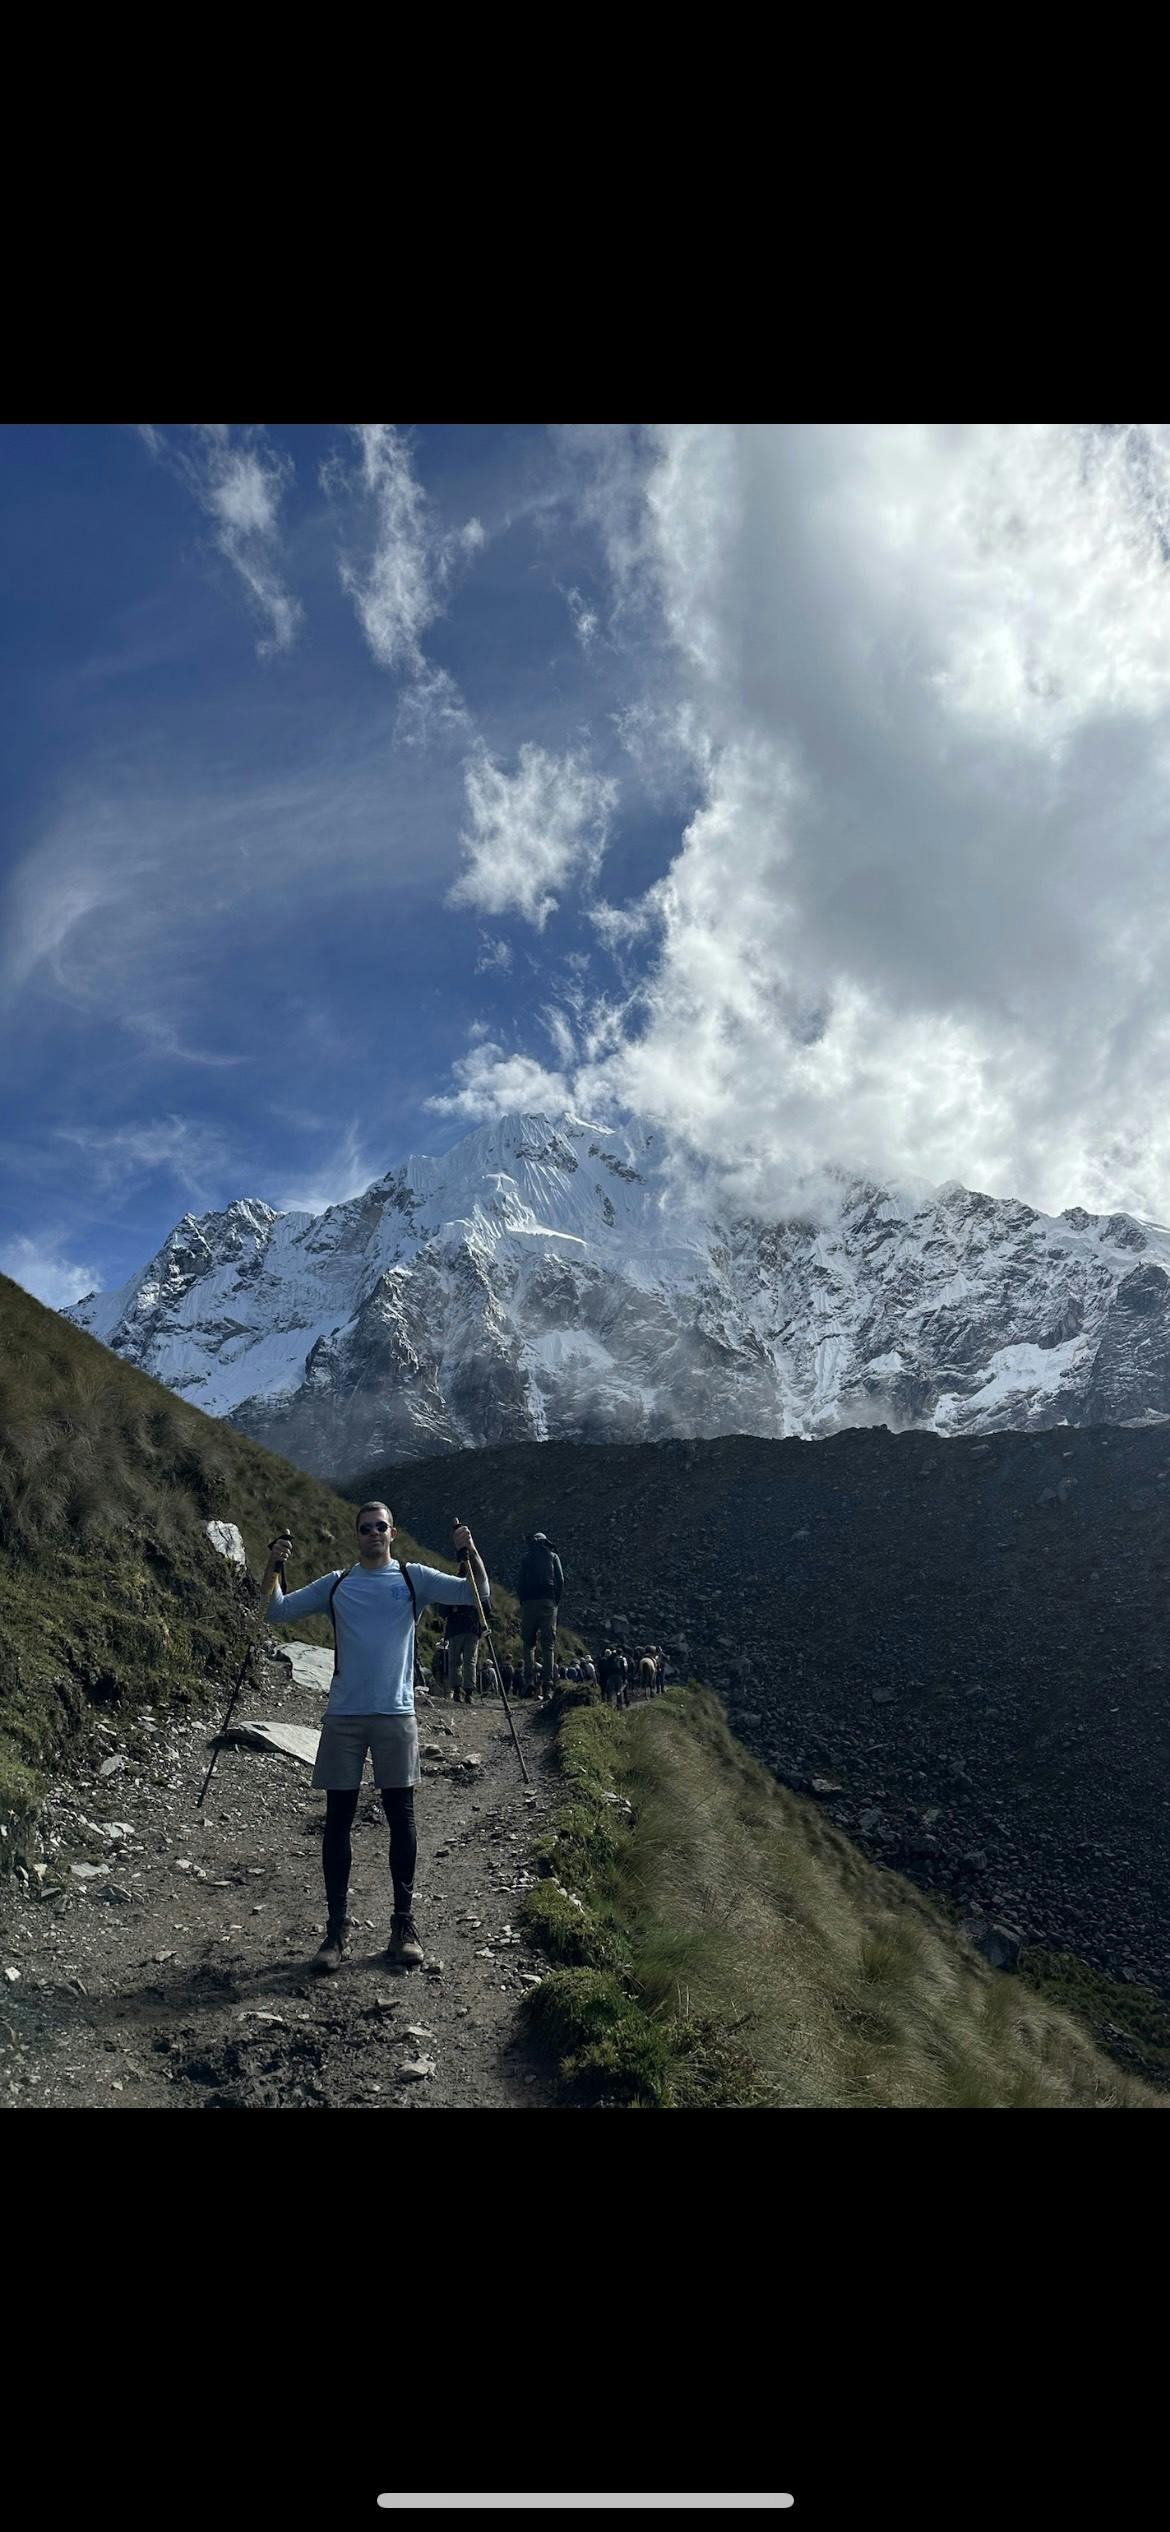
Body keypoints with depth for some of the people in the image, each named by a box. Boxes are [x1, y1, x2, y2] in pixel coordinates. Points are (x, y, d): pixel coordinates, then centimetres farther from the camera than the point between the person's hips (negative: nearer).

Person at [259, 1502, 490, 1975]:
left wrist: (471, 1554, -19)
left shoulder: (413, 1577, 4)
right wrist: (272, 1568, -8)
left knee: (400, 1816, 5)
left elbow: (476, 1595, -3)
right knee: (338, 1819, 5)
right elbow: (277, 1611, 7)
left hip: (395, 1714, -1)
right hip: (343, 1715, 1)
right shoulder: (335, 1583, 8)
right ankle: (336, 1927, 16)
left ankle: (404, 1923, 17)